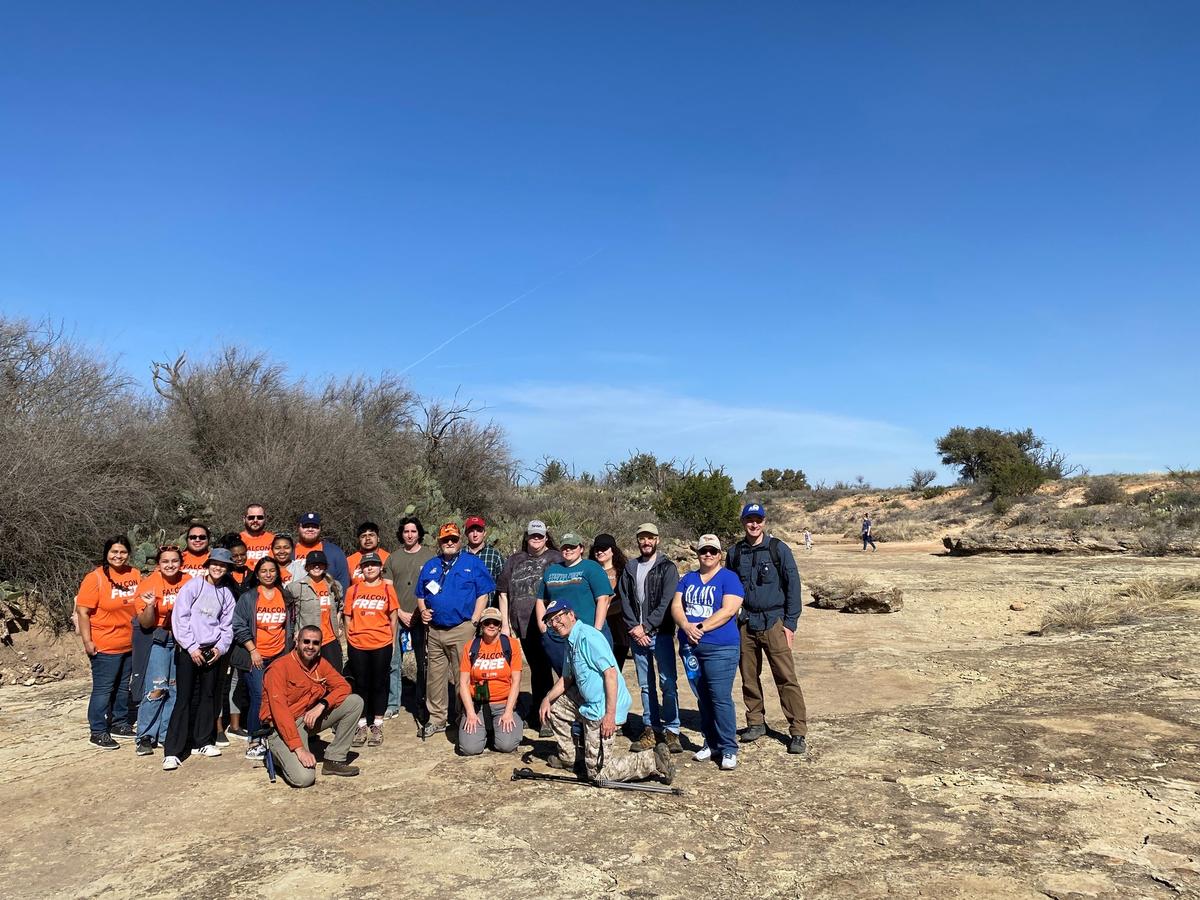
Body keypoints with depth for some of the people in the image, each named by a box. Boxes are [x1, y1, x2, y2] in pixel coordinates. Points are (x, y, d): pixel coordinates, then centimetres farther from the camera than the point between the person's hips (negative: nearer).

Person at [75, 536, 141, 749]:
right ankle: (98, 732, 11)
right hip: (105, 646, -6)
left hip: (130, 644, 6)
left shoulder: (135, 574, 4)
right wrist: (87, 641, -16)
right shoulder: (95, 577, -12)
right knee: (103, 689, 1)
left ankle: (120, 724, 30)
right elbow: (83, 612, -13)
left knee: (123, 687, 16)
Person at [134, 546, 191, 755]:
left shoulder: (188, 582, -4)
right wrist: (150, 606, -27)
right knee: (156, 688, -11)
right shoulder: (150, 583, -12)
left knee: (176, 689, 8)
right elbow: (145, 623, -10)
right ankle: (146, 737, 2)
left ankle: (167, 734, 19)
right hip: (158, 639, -3)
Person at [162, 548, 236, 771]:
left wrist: (220, 648, -3)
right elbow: (179, 617, -7)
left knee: (208, 696, 10)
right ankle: (172, 751, -3)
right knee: (184, 698, -7)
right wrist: (191, 647, -11)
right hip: (188, 650, -4)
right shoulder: (193, 586, -3)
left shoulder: (226, 594, 10)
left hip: (212, 651, 4)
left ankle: (204, 741, 23)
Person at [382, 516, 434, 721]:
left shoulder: (430, 556, 2)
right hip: (397, 618, 2)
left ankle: (421, 705, 12)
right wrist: (400, 613, -4)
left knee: (424, 664, 1)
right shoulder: (393, 558, 9)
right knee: (393, 663, 5)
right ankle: (392, 705, 16)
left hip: (422, 619, -2)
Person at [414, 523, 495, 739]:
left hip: (462, 630, -4)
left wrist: (474, 621, -9)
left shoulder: (473, 563, 1)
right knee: (434, 676, 9)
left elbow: (483, 593, -2)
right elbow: (420, 595, 21)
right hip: (434, 630, 5)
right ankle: (436, 718, 21)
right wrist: (423, 610, 1)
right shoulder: (430, 566, 15)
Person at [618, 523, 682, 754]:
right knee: (646, 685, 9)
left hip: (661, 634, -4)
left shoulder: (667, 568, 0)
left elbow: (666, 603, -9)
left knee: (668, 683, -4)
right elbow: (624, 600, 7)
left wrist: (645, 626, -13)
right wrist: (634, 627, -6)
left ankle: (671, 730, 4)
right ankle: (651, 729, 16)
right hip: (636, 634, 4)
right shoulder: (630, 568, 13)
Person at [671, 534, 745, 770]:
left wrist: (701, 627, -18)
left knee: (721, 698, -8)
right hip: (690, 646, 5)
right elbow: (676, 606, 6)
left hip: (720, 648, -5)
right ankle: (710, 742, 23)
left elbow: (729, 610, -12)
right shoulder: (688, 579, 15)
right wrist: (686, 626, -13)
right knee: (702, 697, 11)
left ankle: (728, 748, 2)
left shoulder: (729, 578, -1)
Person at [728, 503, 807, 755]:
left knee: (786, 678, -6)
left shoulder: (778, 549, -2)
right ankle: (755, 722, 25)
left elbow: (793, 585, -1)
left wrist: (790, 623, -6)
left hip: (773, 622, -3)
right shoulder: (735, 553, 8)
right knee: (749, 678, 10)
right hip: (745, 623, 4)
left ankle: (798, 731, 0)